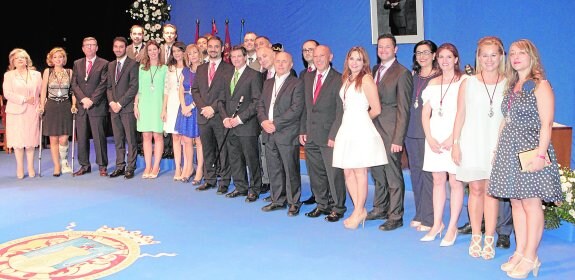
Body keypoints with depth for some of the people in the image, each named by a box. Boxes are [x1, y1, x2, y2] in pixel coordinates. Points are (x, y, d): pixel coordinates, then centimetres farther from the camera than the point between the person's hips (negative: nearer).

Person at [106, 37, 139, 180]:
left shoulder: (133, 64, -4)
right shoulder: (111, 65, 18)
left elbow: (134, 87, -11)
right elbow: (109, 86, 17)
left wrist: (120, 103, -12)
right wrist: (111, 102, -1)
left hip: (127, 107, -6)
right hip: (114, 108, 6)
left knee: (131, 139, -2)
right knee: (118, 140, 9)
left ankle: (130, 168, 4)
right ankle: (120, 166, 15)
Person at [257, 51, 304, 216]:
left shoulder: (296, 84, -3)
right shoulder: (268, 83, 19)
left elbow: (296, 109, -13)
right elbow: (261, 105, 16)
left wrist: (276, 123, -15)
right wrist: (263, 121, -4)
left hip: (287, 134, -6)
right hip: (269, 134, 6)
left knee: (291, 169, -1)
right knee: (274, 169, 10)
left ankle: (294, 202, 10)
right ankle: (278, 200, 21)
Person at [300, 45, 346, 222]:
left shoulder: (338, 79, -7)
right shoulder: (307, 78, 13)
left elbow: (341, 111, -10)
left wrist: (334, 135, -15)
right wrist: (302, 130, 9)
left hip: (329, 136, -6)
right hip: (310, 136, 6)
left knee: (334, 173, 0)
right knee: (315, 174, 13)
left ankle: (337, 208, 14)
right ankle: (321, 204, 27)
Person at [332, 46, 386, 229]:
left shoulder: (366, 79, -6)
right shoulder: (346, 80, 16)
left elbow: (376, 110, -7)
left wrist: (361, 118, 7)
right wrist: (353, 119, 8)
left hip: (361, 130, -7)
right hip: (346, 129, 7)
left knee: (360, 172, 0)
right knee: (348, 172, 7)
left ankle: (358, 212, 11)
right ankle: (360, 210, 18)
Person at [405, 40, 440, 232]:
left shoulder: (440, 76, -3)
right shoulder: (413, 76, 15)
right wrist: (406, 128, 13)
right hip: (412, 131, 6)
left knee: (428, 173, -6)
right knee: (415, 173, 10)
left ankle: (429, 218, 4)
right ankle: (420, 215, 21)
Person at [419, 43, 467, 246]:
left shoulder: (464, 81, -3)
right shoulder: (433, 83, 13)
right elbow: (425, 113, 10)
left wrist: (452, 138, -16)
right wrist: (430, 138, -3)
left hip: (455, 136, -5)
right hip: (434, 136, 5)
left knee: (455, 182, 0)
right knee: (438, 180, 9)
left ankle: (452, 227, 7)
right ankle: (437, 224, 18)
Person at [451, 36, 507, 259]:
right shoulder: (468, 84, 5)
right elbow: (460, 115, 5)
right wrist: (456, 143, 1)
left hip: (497, 145, 0)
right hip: (472, 143, 0)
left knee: (491, 191, 2)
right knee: (476, 190, 5)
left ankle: (489, 240, 8)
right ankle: (476, 237, 15)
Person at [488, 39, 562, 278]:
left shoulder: (540, 85, -4)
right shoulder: (511, 87, 16)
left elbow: (546, 124, -11)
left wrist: (540, 154, -19)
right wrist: (499, 148, 13)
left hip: (530, 150, -7)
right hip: (509, 151, 7)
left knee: (531, 203, -3)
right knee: (516, 203, 9)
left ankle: (531, 258, 5)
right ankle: (519, 252, 17)